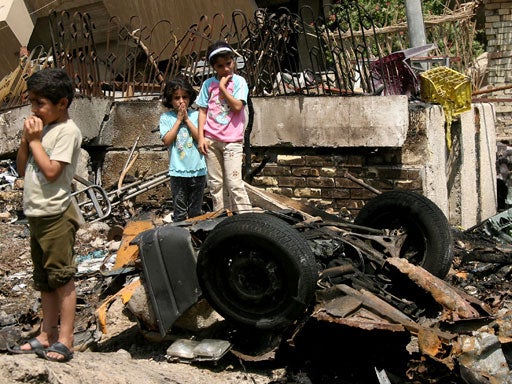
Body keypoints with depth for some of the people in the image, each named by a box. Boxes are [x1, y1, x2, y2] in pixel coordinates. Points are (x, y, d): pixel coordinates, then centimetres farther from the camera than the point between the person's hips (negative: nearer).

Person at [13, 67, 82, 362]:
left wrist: (34, 140, -11)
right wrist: (26, 138, 1)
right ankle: (47, 335, 21)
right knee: (44, 280, 13)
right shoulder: (42, 128, 13)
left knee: (61, 277, -5)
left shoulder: (67, 131, -11)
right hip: (36, 214, 9)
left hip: (56, 215, -9)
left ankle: (65, 341, -1)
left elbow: (51, 171, -20)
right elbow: (23, 169, 14)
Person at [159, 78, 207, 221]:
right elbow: (167, 141, -9)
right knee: (179, 213, 4)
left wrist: (187, 119, -8)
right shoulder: (166, 117, 2)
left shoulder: (196, 115, 3)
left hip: (197, 169, 1)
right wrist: (179, 119, -8)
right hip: (178, 171, -1)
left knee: (196, 212, 10)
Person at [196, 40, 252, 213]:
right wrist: (201, 137, 0)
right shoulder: (208, 84, 7)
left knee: (234, 182, -11)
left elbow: (237, 106, -14)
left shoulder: (239, 81, -1)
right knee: (215, 183, 9)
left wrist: (222, 87, -10)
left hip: (232, 140, -4)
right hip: (211, 139, 4)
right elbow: (203, 111, 7)